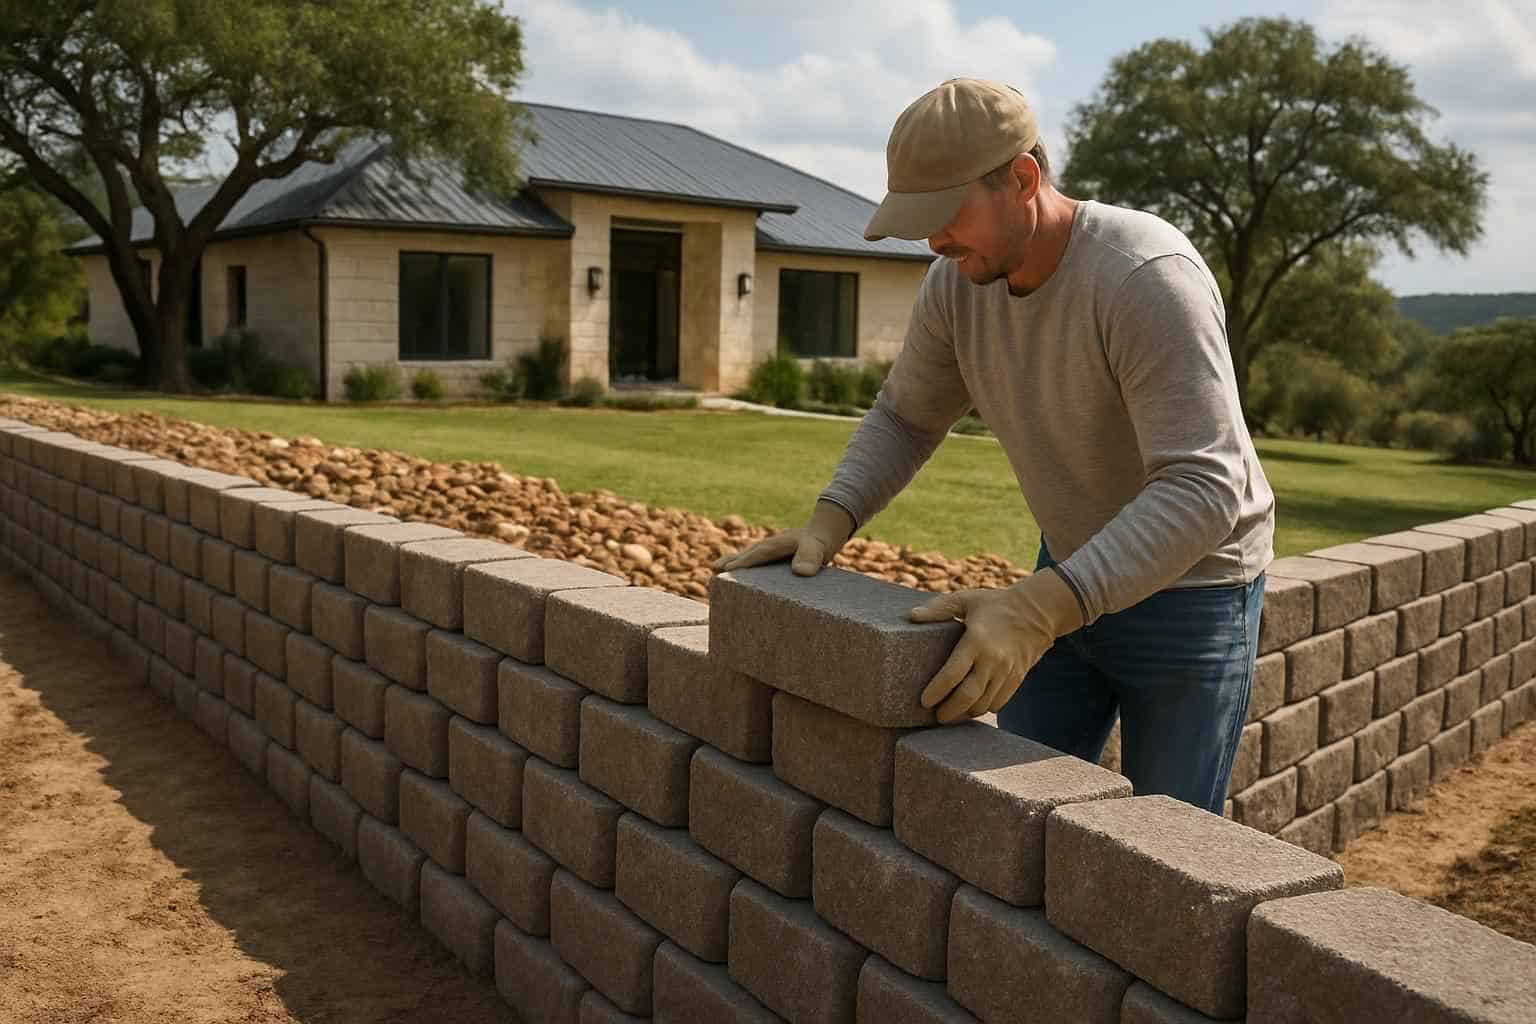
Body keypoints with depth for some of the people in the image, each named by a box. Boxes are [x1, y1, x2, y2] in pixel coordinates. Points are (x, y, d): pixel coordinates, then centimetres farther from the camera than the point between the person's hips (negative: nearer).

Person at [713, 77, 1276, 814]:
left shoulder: (1148, 277, -33)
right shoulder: (959, 280, -11)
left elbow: (1201, 492, -38)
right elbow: (905, 419, 4)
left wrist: (1036, 610, -49)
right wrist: (827, 524, -15)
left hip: (1190, 595, -6)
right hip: (1075, 573, 6)